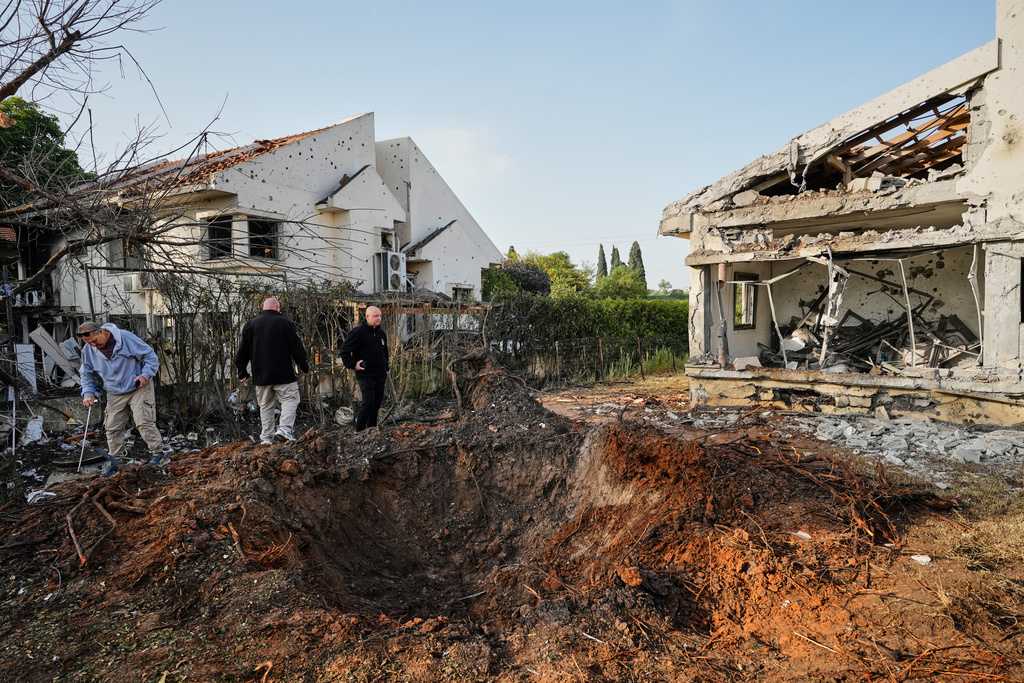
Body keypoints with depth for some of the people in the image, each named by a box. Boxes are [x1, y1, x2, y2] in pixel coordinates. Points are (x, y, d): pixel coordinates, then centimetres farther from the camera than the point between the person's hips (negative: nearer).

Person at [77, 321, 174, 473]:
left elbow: (150, 356, -8)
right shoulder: (88, 350, 1)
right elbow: (87, 374, 15)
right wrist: (88, 394, 2)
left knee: (143, 422, -14)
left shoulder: (125, 337, -15)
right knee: (113, 428, 4)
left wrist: (146, 375, -20)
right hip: (114, 395, 5)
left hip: (139, 389, -5)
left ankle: (159, 452, -2)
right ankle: (114, 462, 17)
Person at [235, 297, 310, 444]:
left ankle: (266, 438, 10)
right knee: (290, 399, 1)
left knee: (265, 405, 11)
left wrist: (243, 374, 17)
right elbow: (297, 348, -1)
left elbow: (242, 352, 11)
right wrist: (304, 367, 11)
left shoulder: (250, 325, 10)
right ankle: (285, 429, -18)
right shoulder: (285, 323, -3)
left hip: (260, 375, 4)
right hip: (283, 374, -4)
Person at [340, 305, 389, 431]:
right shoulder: (358, 332, -10)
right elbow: (344, 350, -8)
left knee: (377, 403, 12)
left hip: (380, 376, 8)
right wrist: (353, 365, -15)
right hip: (365, 375, -7)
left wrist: (386, 369, 23)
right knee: (368, 402, -15)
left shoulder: (381, 333, 13)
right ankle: (359, 431, -5)